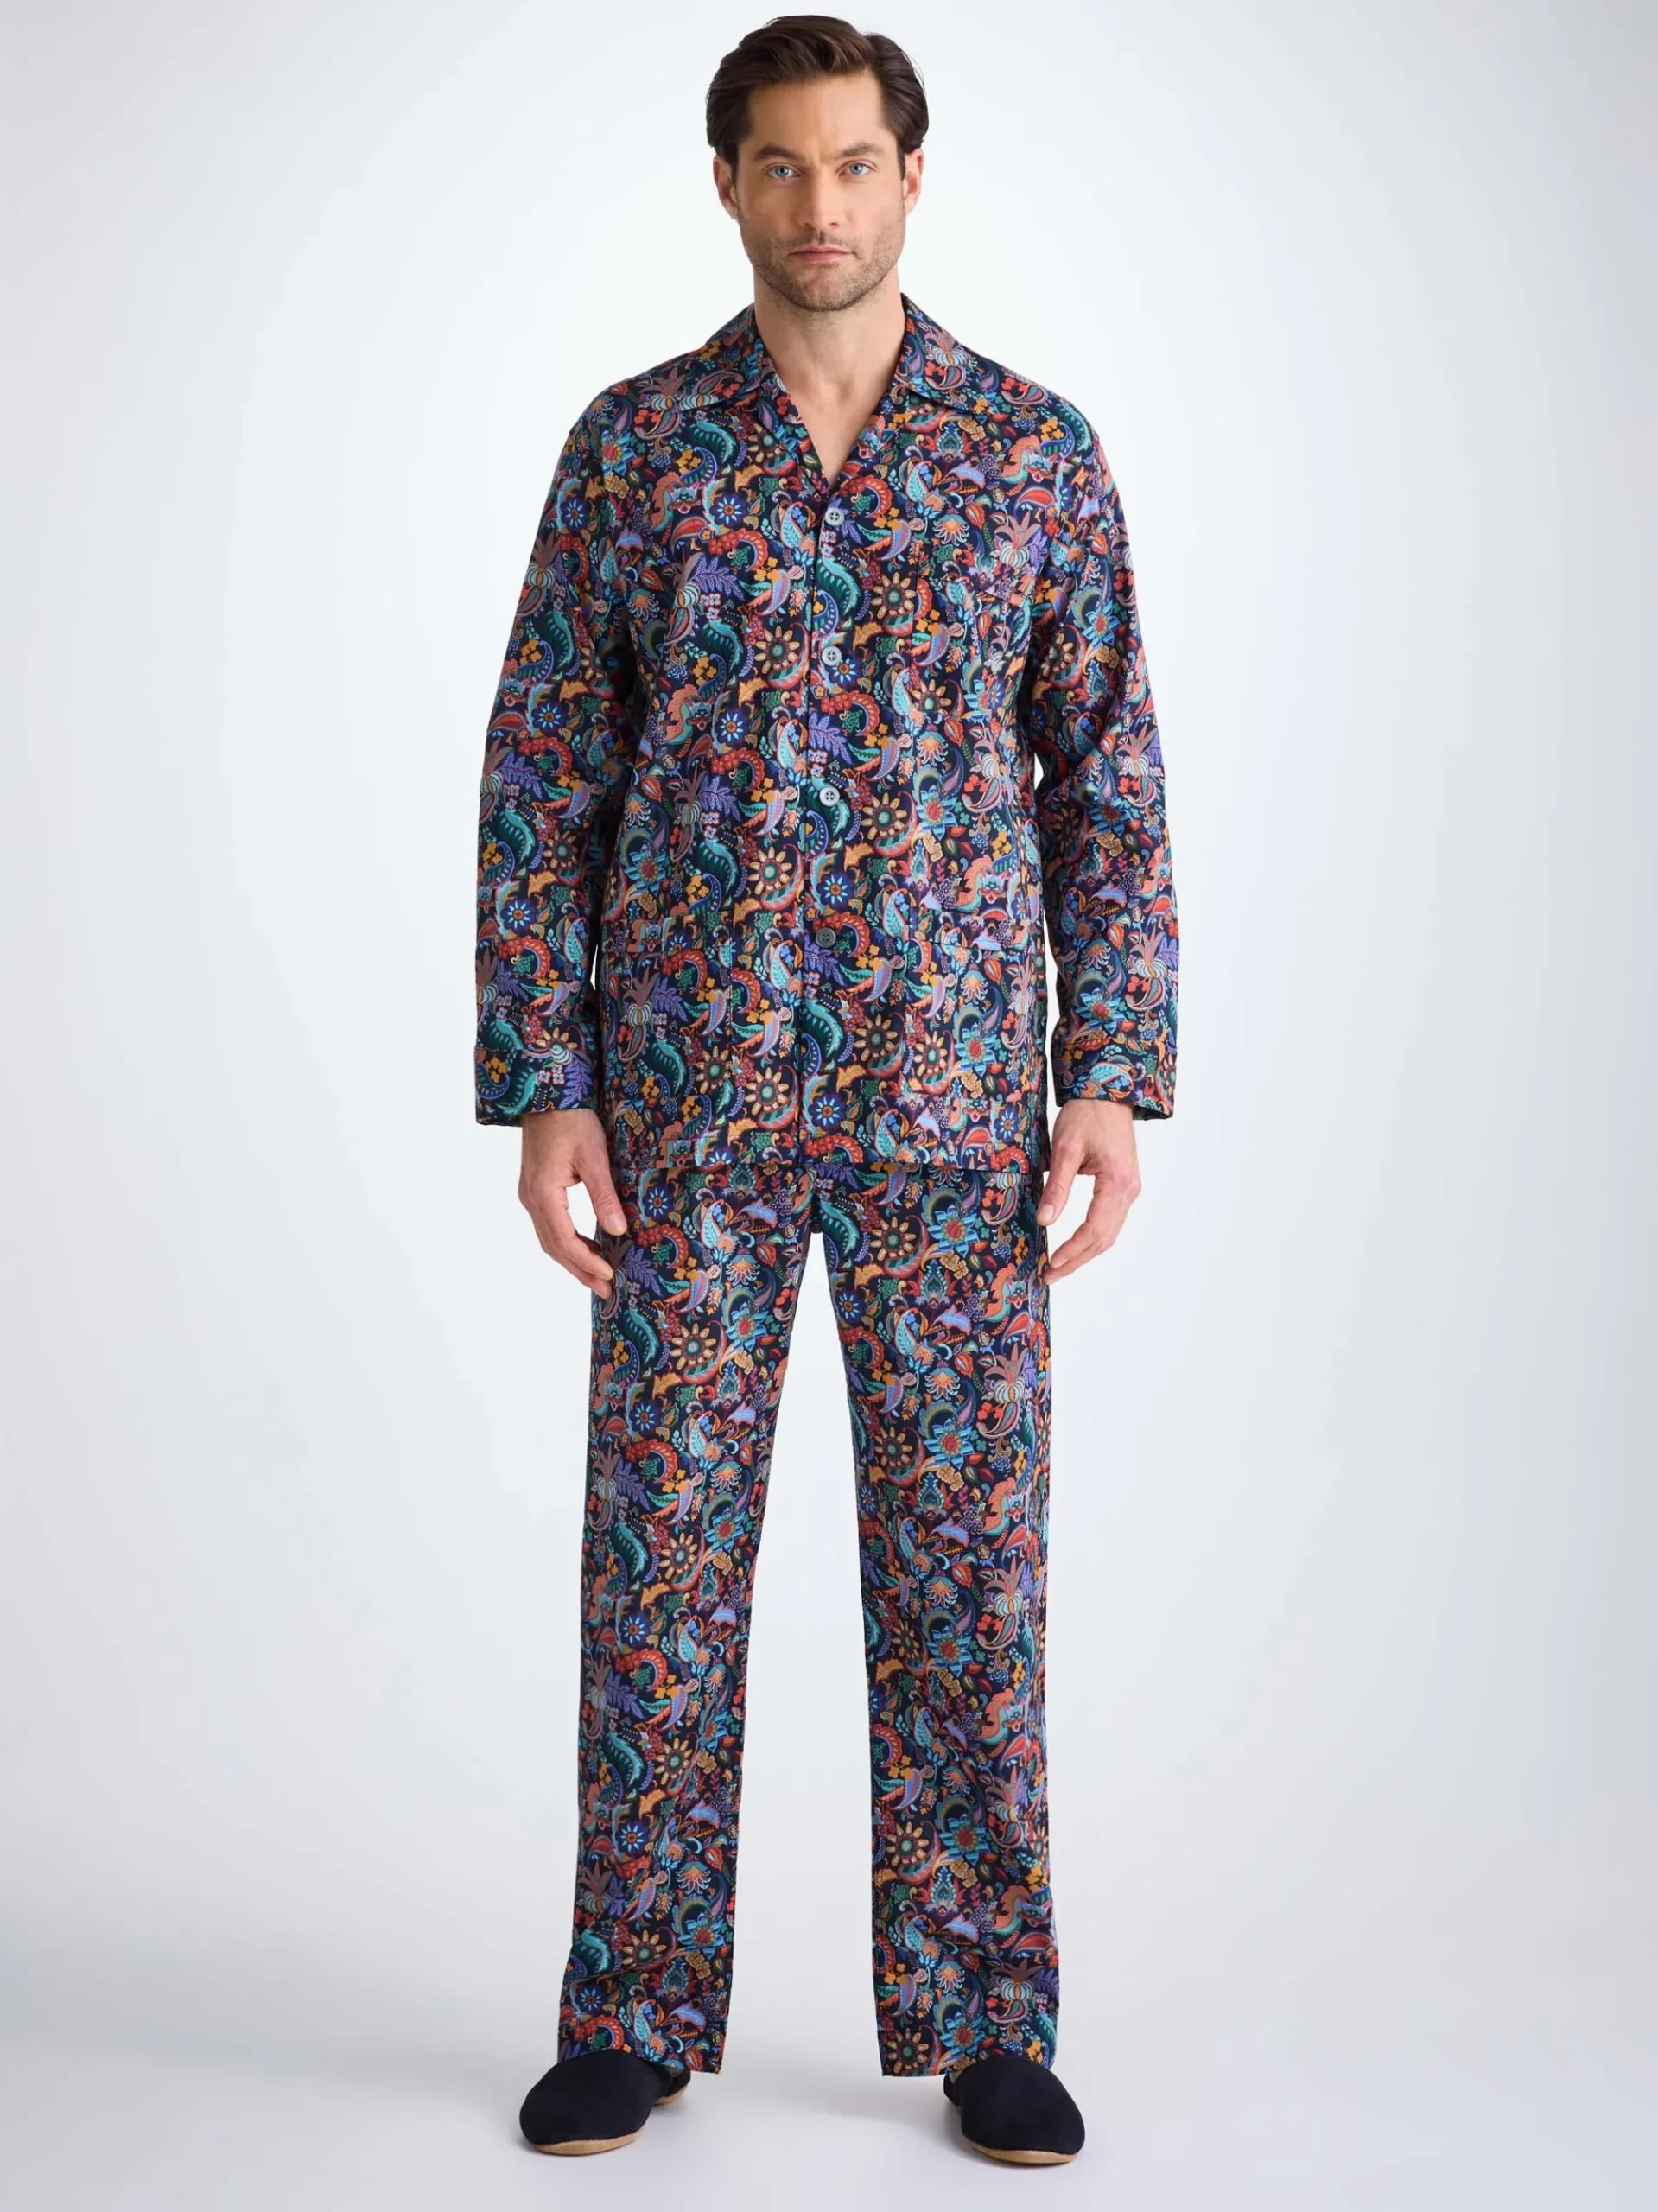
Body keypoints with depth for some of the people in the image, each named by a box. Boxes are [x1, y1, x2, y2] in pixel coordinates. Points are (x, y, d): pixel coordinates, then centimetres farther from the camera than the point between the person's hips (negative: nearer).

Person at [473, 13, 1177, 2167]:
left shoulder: (1037, 447, 5)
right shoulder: (629, 445, 4)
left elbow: (1110, 784, 4)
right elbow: (539, 786, 3)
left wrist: (1114, 1073, -5)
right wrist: (541, 1088, -5)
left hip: (952, 1097, 0)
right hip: (690, 1092, 0)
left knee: (966, 1548, 4)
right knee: (661, 1546, 4)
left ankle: (983, 2014, 18)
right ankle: (636, 2013, 19)